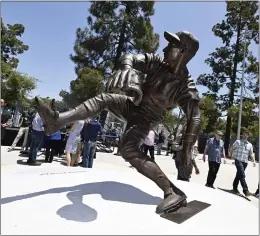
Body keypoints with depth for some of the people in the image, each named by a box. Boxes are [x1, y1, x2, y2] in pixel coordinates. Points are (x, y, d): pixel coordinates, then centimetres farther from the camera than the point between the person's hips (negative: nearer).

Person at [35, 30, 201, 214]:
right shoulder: (157, 62, -7)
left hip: (146, 119, -6)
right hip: (133, 105, 6)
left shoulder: (186, 86, -21)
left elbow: (195, 119, -26)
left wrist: (186, 151, -35)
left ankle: (174, 193, -27)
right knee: (104, 98, -5)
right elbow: (130, 58, -14)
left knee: (129, 150, -29)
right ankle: (58, 120, -10)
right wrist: (126, 69, -40)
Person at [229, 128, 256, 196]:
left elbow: (251, 154, 9)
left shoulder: (250, 145, 12)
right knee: (242, 175, -15)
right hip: (238, 160, -5)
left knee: (239, 175, 15)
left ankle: (235, 188, 28)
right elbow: (232, 148, 8)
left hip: (245, 162, 5)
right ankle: (245, 191, -17)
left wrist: (254, 161, -4)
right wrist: (231, 156, 6)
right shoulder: (238, 142, 1)